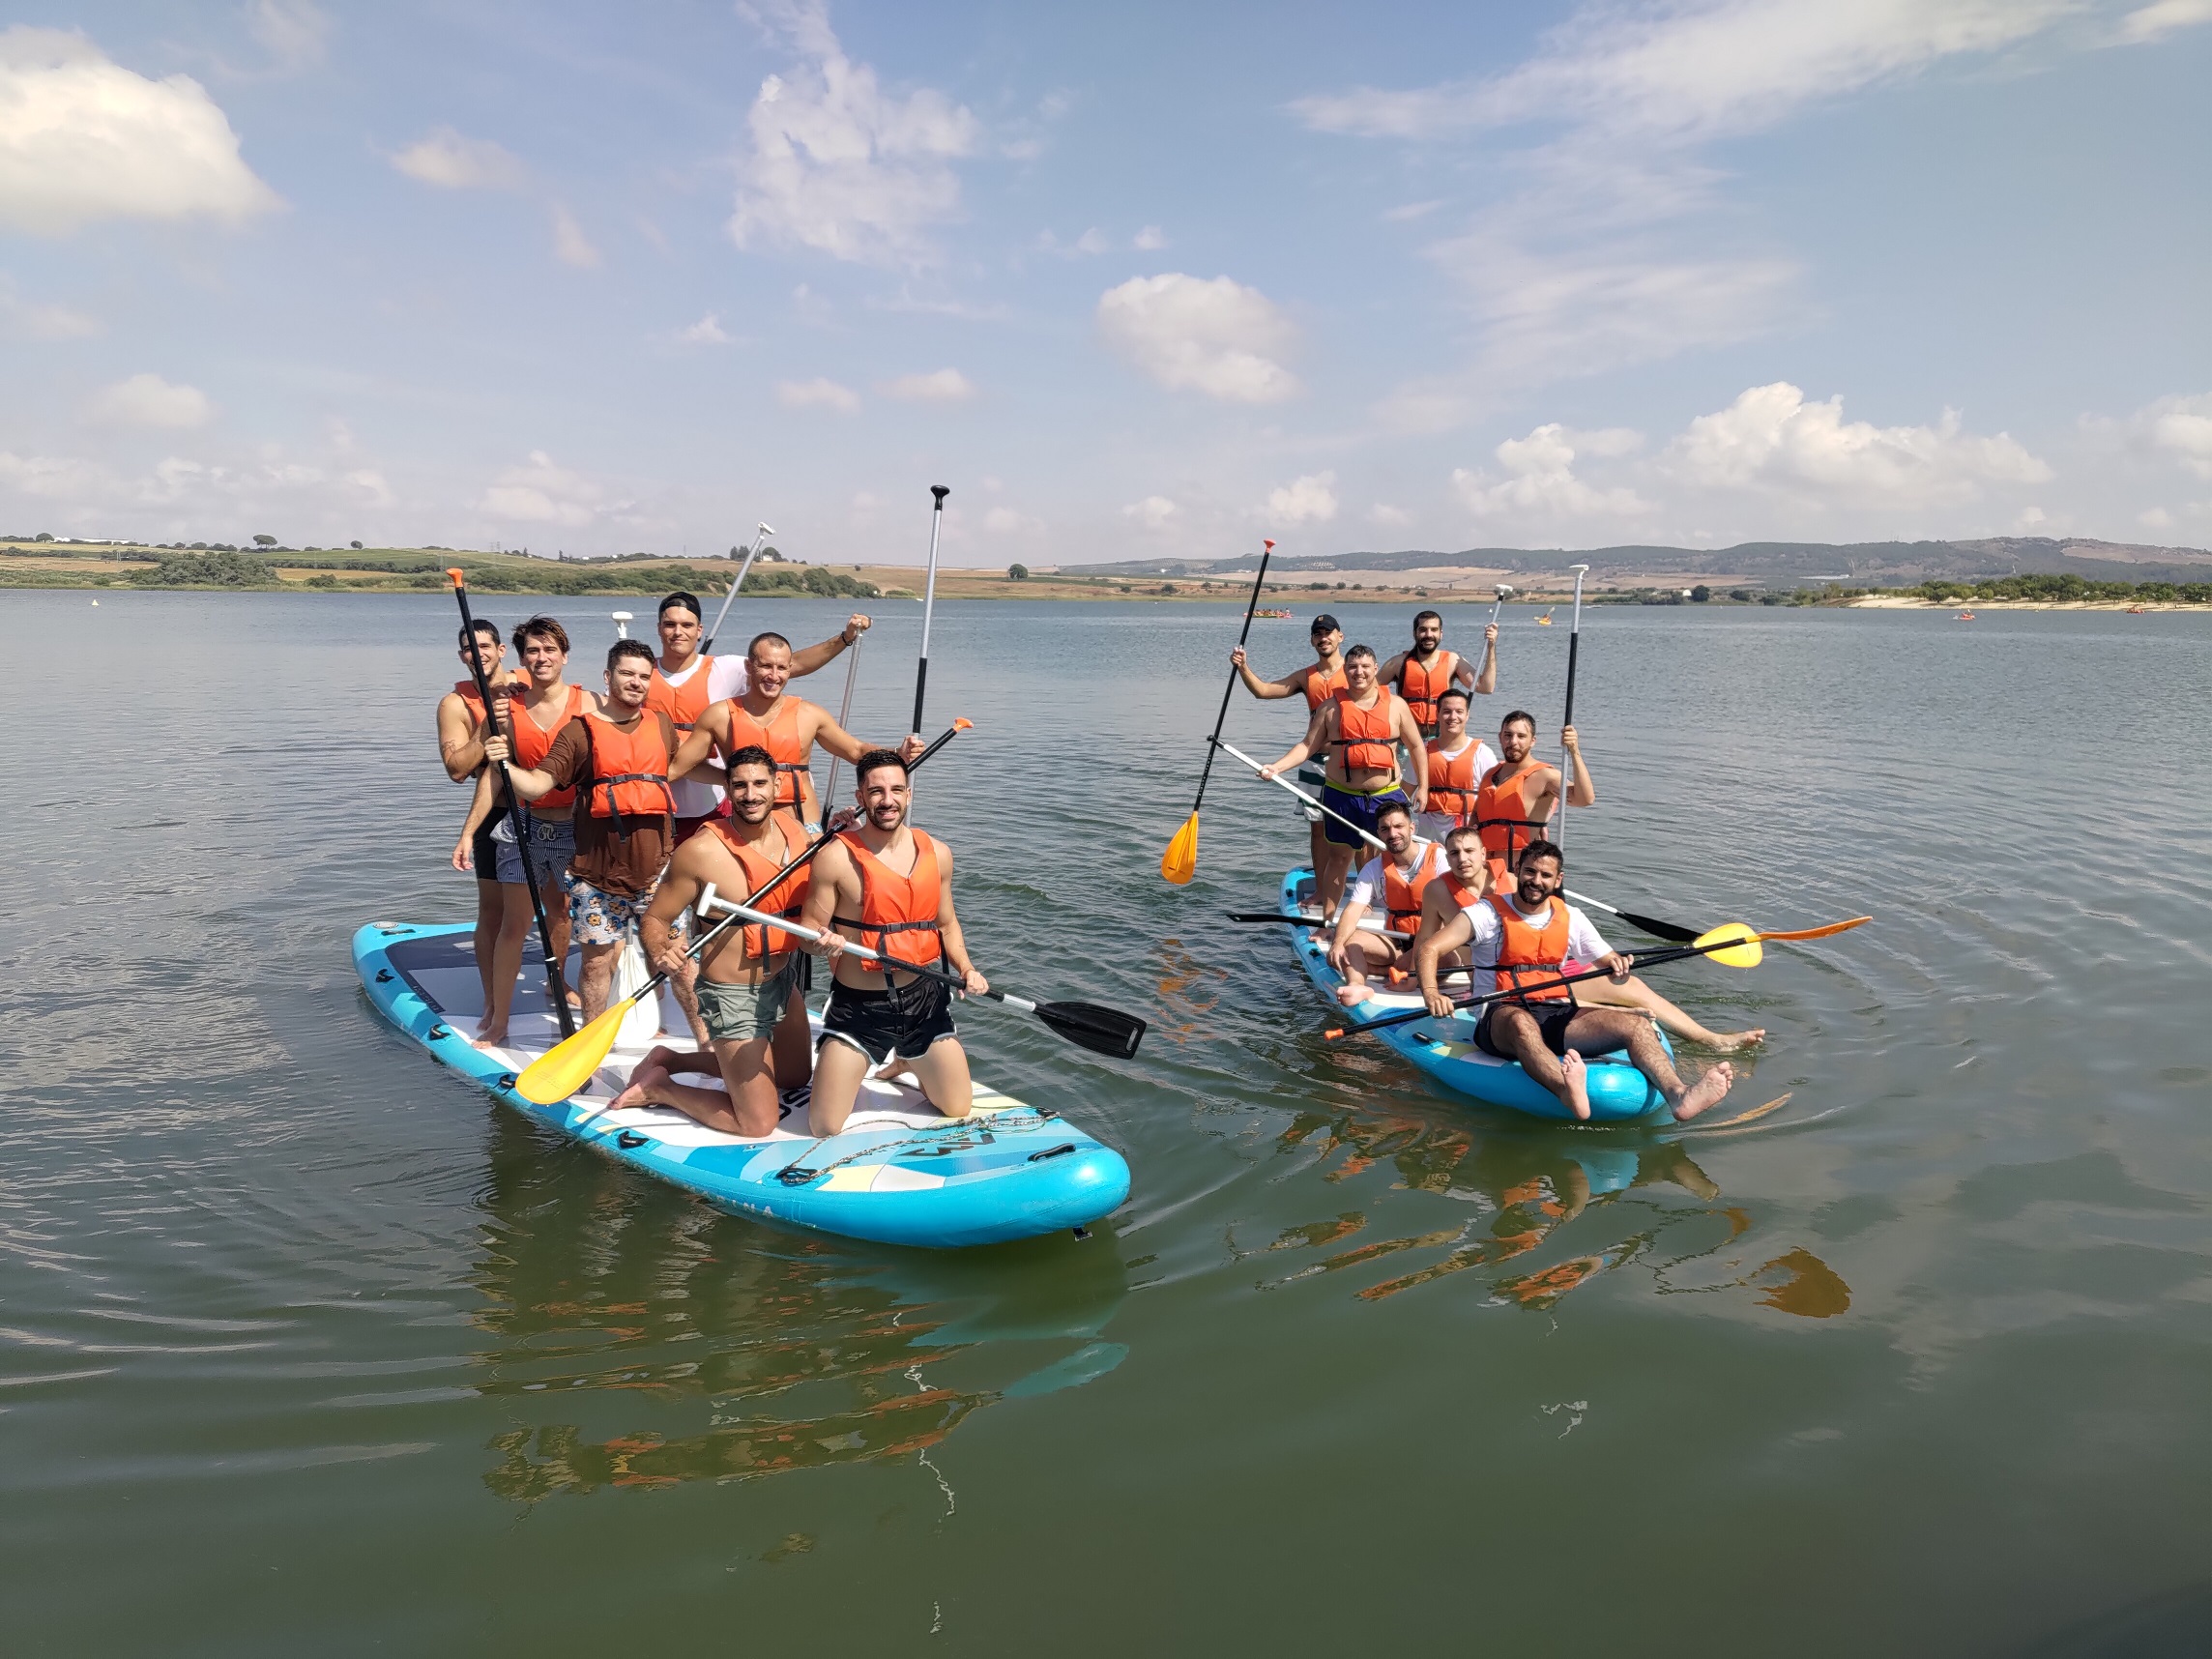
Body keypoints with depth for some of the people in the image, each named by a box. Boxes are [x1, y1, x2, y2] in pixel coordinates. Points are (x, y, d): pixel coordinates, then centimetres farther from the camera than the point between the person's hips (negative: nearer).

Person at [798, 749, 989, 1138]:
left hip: (924, 999, 4)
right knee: (825, 1128, -4)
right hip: (858, 1006, -3)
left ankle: (907, 1063, 41)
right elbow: (809, 931, -9)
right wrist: (822, 942, -32)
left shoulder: (937, 854, 1)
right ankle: (856, 1064, 29)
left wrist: (966, 969, -5)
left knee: (958, 1111, 11)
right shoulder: (836, 857, -14)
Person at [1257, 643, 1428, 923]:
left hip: (1387, 796, 0)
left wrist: (1422, 786, 5)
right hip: (1341, 796, 0)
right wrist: (1276, 767, -10)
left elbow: (1416, 747, 10)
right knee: (1338, 858, 7)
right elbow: (1308, 745, 3)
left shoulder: (1396, 704, 4)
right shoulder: (1331, 707, 3)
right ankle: (1327, 922, 15)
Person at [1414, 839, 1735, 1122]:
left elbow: (1610, 965, 15)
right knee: (1521, 1022, -41)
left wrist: (1619, 966, -11)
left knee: (1636, 1025, -18)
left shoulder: (1570, 918, 14)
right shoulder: (1489, 913, -1)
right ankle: (1568, 1092, -72)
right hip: (1502, 1017, -5)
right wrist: (1431, 993, -31)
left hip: (1559, 1017, 5)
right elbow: (1428, 949, -11)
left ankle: (1678, 1095, -46)